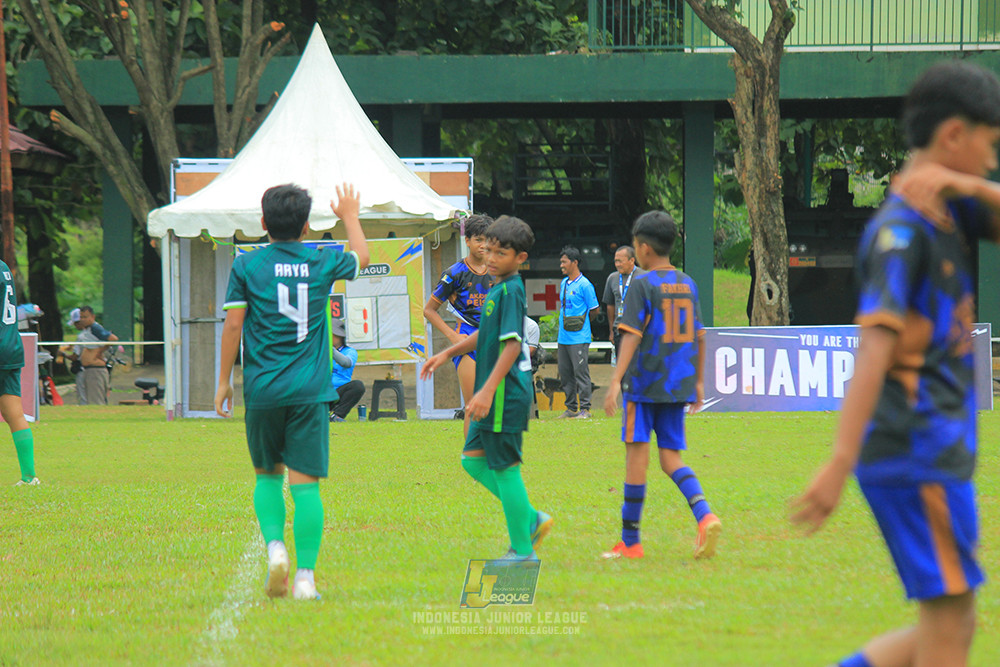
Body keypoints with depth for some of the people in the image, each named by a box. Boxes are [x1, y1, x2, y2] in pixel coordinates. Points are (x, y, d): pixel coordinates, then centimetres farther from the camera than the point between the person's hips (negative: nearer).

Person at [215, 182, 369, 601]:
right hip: (310, 390, 0)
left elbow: (233, 324, -2)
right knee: (306, 483, -1)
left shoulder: (247, 265, -1)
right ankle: (305, 577, -6)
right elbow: (361, 258, 26)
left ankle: (275, 546, -4)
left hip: (263, 389, 0)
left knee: (268, 476, 17)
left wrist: (224, 380, 8)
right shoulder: (323, 263, 4)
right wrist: (349, 217, 44)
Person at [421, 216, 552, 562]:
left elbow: (512, 345, -23)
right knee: (474, 459, 14)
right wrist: (447, 354, 30)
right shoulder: (498, 289, 13)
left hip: (507, 392, -10)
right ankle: (530, 520, 19)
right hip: (497, 394, 10)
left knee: (505, 467, -2)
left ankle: (522, 550, 6)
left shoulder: (511, 291, -16)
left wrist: (488, 390, -27)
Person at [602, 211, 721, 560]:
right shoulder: (688, 285, 11)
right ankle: (705, 515, -16)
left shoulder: (642, 285, -8)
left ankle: (630, 541, 3)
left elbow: (631, 335, -15)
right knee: (670, 457, 9)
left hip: (644, 384, -6)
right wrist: (699, 382, 23)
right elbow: (699, 337, 15)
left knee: (637, 452, 0)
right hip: (678, 386, 6)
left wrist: (616, 381, -19)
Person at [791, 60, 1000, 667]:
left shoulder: (948, 212, 14)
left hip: (938, 449, 9)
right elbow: (876, 345, -23)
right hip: (918, 454, -9)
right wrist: (840, 464, -31)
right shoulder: (901, 230, -14)